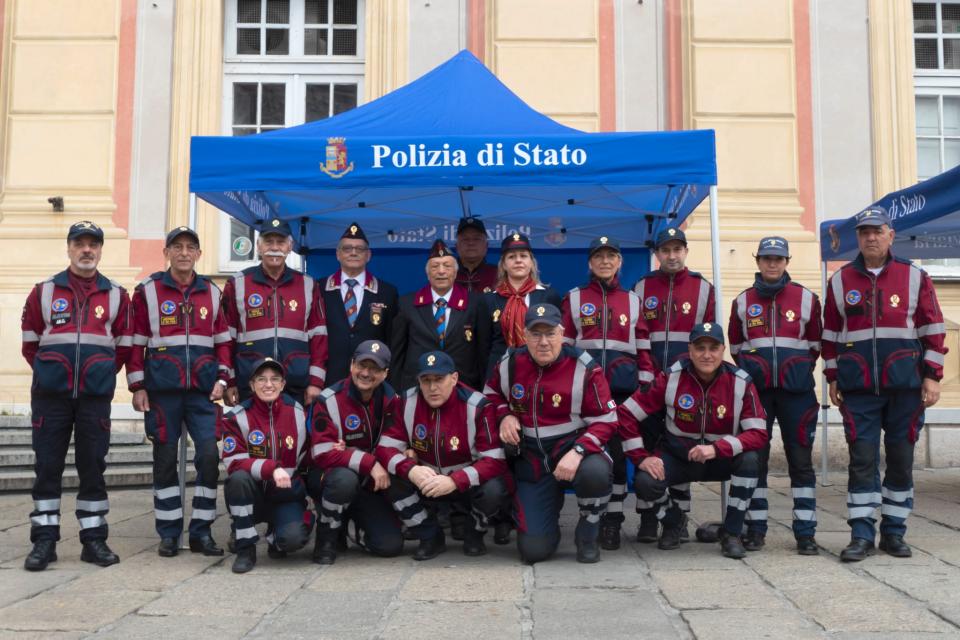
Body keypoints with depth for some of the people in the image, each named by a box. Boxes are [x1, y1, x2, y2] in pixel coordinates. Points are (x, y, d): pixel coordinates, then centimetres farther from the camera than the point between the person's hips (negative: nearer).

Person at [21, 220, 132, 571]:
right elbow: (30, 343, 10)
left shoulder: (117, 296, 6)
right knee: (47, 466, 3)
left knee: (93, 466, 5)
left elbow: (123, 347, 10)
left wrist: (99, 374, 8)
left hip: (95, 396, 0)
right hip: (50, 395, 0)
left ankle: (94, 540, 14)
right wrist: (51, 373, 9)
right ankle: (44, 541, 12)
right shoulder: (44, 292, 5)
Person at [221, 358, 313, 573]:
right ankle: (245, 549, -16)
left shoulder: (298, 413, 0)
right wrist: (271, 468, -33)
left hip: (286, 496, 1)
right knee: (239, 478, -34)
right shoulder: (237, 417, -8)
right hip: (251, 497, -1)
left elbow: (306, 458, 12)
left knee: (294, 538, -28)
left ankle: (275, 535, 13)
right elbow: (234, 463, -19)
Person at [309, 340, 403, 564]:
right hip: (329, 476, -4)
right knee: (345, 479, -40)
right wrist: (369, 462, -28)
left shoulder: (390, 400, -4)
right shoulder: (330, 400, -19)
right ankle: (326, 538, -11)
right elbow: (323, 454, -23)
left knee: (391, 545, -10)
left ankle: (354, 517, 23)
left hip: (370, 483, 4)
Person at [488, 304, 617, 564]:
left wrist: (578, 452, -29)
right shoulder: (509, 364, -3)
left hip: (572, 448, -2)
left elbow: (605, 421, -13)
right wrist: (504, 415, -3)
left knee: (595, 472, -41)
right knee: (534, 551, -7)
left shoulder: (584, 368, -14)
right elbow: (492, 394, 18)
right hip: (531, 461, 2)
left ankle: (587, 537, -8)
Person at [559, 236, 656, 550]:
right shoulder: (573, 298, 10)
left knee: (619, 449, 0)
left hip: (623, 386, 1)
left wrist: (647, 387, 1)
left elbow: (644, 349, 10)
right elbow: (562, 346, 6)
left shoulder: (633, 300, 13)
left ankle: (613, 521, 8)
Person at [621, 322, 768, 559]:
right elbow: (626, 413, -13)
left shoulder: (740, 383, -14)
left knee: (750, 459, -30)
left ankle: (731, 533, -9)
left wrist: (716, 449, -35)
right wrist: (641, 457, -20)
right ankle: (672, 520, 9)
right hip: (677, 457, 0)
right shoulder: (671, 377, -15)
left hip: (721, 460, 1)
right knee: (644, 482, -28)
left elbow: (758, 433, -21)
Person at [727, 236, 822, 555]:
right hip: (755, 390, 1)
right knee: (754, 458, 3)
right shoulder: (742, 301, 10)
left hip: (796, 389, -1)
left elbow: (815, 344, 13)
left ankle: (805, 533, 7)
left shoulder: (806, 298, 6)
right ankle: (755, 529, 12)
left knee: (801, 459, 0)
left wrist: (799, 372, 8)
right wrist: (752, 373, 9)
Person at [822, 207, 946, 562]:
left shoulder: (915, 277, 4)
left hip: (905, 385, 0)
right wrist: (832, 378, 8)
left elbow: (932, 330, 4)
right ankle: (861, 535, 6)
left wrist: (932, 376, -1)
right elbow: (830, 334, 11)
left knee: (901, 458, 7)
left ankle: (894, 532, 19)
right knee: (862, 458, -1)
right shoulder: (840, 280, 7)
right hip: (858, 387, 0)